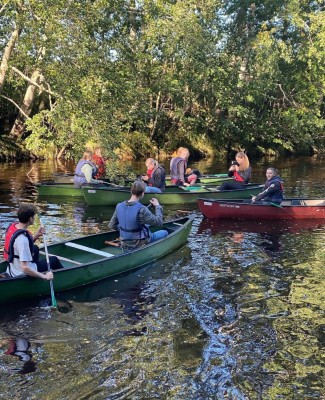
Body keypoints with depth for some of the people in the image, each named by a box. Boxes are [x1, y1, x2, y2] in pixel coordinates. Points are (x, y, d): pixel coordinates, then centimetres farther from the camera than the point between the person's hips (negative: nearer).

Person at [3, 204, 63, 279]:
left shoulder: (12, 226, -7)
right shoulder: (23, 238, -33)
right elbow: (25, 268, -35)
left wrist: (36, 235, -1)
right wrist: (44, 277, -28)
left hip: (12, 269, 8)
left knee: (35, 248, 31)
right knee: (54, 260, 12)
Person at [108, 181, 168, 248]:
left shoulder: (119, 206, -10)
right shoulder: (141, 209, -28)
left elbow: (111, 226, -2)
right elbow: (158, 222, -18)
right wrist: (157, 206, -5)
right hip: (139, 244, -6)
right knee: (164, 232, 16)